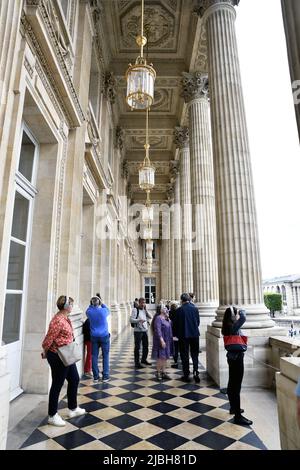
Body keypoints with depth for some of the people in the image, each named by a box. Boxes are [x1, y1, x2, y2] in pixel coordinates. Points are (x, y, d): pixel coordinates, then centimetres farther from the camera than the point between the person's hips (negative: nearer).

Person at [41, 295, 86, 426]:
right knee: (57, 385, 5)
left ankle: (73, 409, 36)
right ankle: (52, 416, 23)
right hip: (58, 357, -10)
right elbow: (48, 339, -22)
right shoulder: (58, 321, -25)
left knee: (74, 380, 19)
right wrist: (45, 353, -7)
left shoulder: (65, 318, 5)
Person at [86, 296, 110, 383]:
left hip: (94, 336, 2)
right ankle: (105, 376, 8)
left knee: (94, 356, 8)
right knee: (105, 356, 6)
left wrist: (91, 304, 12)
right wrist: (102, 304, 11)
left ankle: (96, 376, 12)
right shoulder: (103, 310, -10)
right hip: (104, 336, -2)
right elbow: (108, 311, 14)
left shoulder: (89, 312, -4)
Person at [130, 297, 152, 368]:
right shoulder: (135, 310, -8)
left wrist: (146, 309, -6)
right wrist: (139, 320, -29)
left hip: (145, 331, 7)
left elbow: (150, 317, 1)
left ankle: (144, 360, 34)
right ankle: (137, 363, 10)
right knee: (137, 347, -1)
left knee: (146, 346, 16)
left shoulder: (144, 310, 11)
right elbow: (131, 320, -15)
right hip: (138, 331, -7)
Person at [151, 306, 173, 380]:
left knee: (165, 357, 12)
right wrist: (161, 340, -26)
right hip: (161, 341, -8)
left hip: (167, 341, 8)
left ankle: (163, 373, 20)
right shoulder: (158, 318, -14)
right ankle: (158, 373, 11)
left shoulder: (167, 319, 12)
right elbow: (158, 330, -21)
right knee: (160, 357, -3)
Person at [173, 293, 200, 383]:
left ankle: (186, 375, 12)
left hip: (184, 335, -2)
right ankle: (195, 372, 1)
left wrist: (177, 334, 9)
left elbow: (176, 323, -6)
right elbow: (198, 321, 4)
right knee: (195, 354, 13)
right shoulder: (195, 309, -3)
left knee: (185, 355, 8)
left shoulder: (179, 310, -12)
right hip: (195, 334, 3)